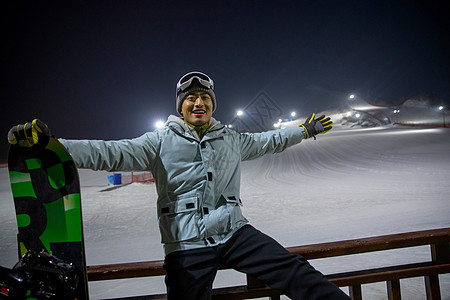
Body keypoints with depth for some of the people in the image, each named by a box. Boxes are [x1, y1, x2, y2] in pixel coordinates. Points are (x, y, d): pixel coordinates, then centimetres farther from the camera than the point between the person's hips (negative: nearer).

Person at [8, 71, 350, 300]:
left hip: (234, 232, 3)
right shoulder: (161, 142, 0)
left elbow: (267, 141, 26)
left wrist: (305, 129, 32)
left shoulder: (230, 140, 11)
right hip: (187, 245, -2)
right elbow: (110, 153, -10)